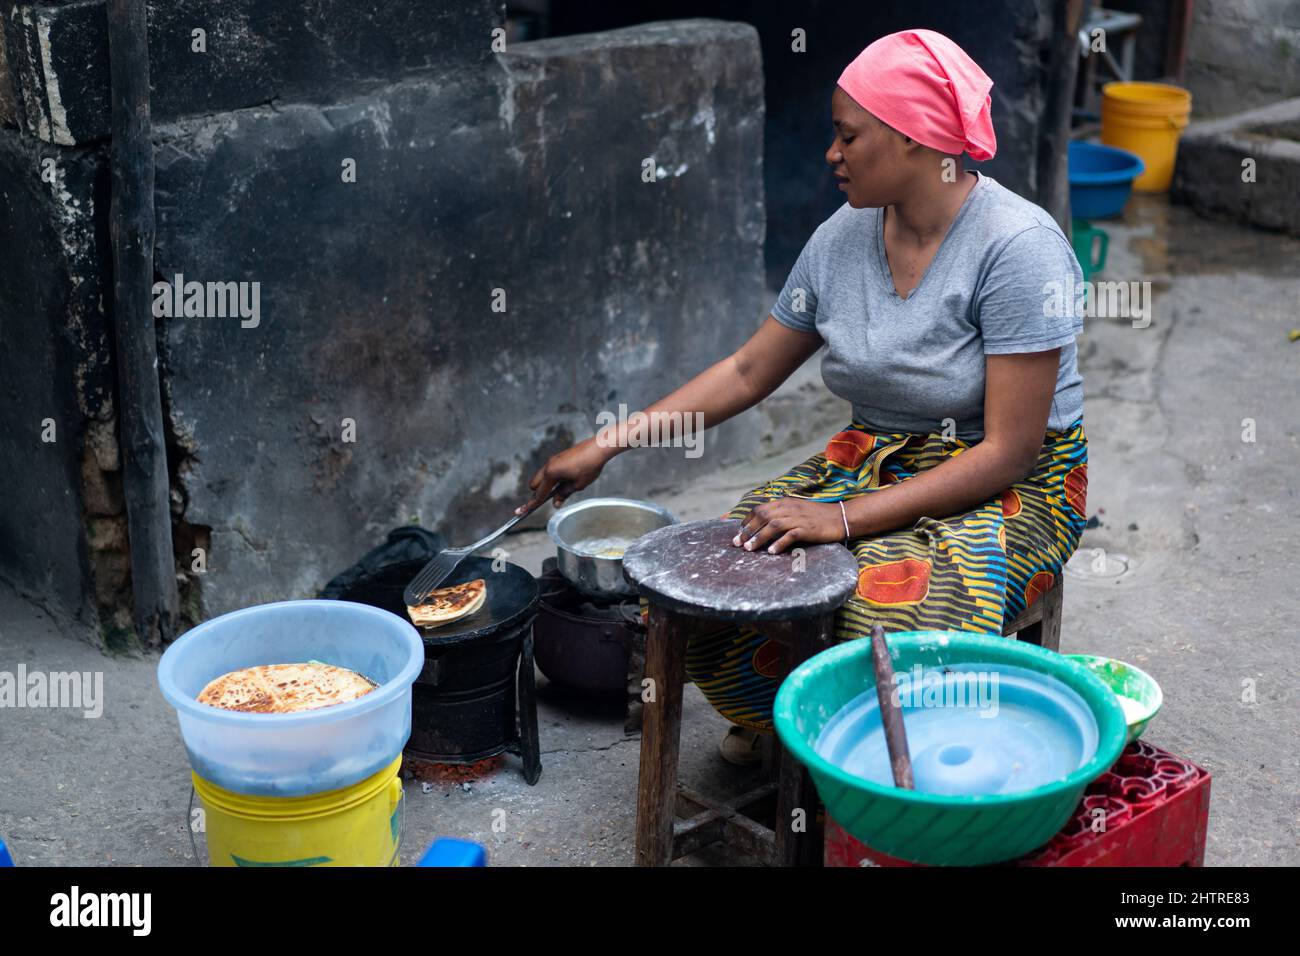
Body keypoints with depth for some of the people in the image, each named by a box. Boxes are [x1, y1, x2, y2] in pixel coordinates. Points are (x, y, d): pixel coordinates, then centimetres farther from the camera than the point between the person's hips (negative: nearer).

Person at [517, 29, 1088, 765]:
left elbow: (1007, 452, -22)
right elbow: (749, 371, 10)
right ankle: (782, 724, 12)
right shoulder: (844, 237, 1)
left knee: (884, 627, -35)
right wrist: (607, 445, 6)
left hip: (1012, 488, -5)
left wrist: (846, 519, -27)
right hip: (871, 462, 6)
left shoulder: (1018, 247, -20)